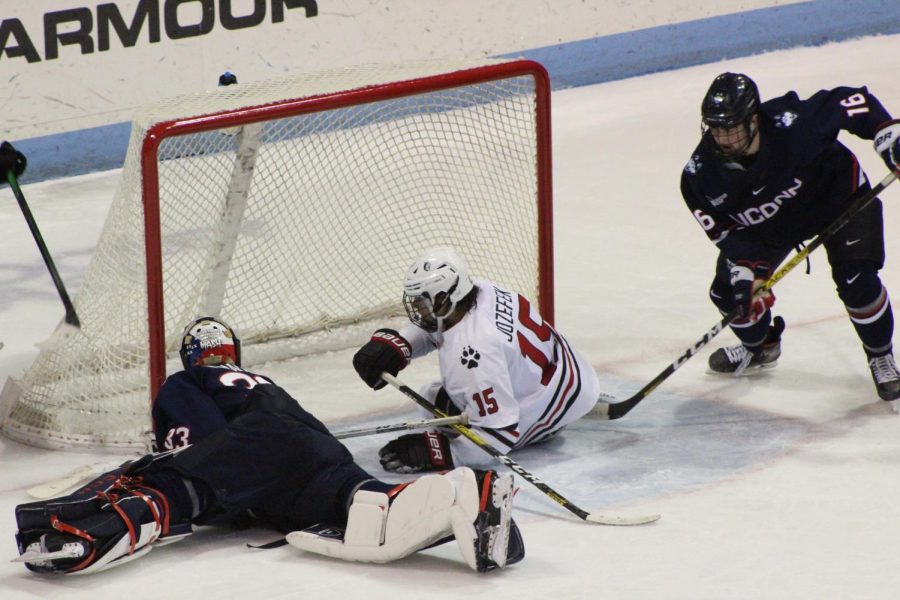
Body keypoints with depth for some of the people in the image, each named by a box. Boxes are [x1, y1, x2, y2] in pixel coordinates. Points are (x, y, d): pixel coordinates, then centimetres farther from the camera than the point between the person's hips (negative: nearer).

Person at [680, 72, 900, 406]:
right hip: (767, 225, 4)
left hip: (836, 194, -4)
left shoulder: (792, 124, -39)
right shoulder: (701, 174, -26)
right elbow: (723, 229, -15)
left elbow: (853, 103, -26)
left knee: (856, 280, -21)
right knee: (730, 289, -2)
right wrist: (745, 268, -27)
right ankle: (761, 347, 32)